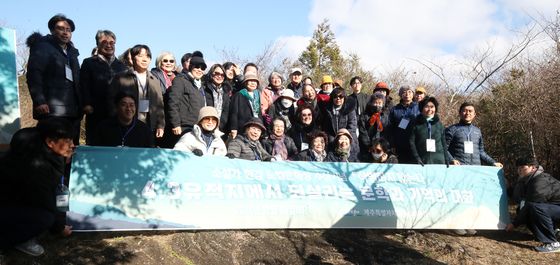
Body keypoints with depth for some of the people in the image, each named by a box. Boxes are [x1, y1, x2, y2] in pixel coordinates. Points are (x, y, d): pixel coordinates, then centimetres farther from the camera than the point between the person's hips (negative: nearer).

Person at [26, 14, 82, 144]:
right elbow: (33, 75, -8)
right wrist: (39, 101, -20)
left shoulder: (72, 52, 24)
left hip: (73, 110, 7)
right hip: (52, 110, -6)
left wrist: (81, 104, 13)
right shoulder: (42, 48, 3)